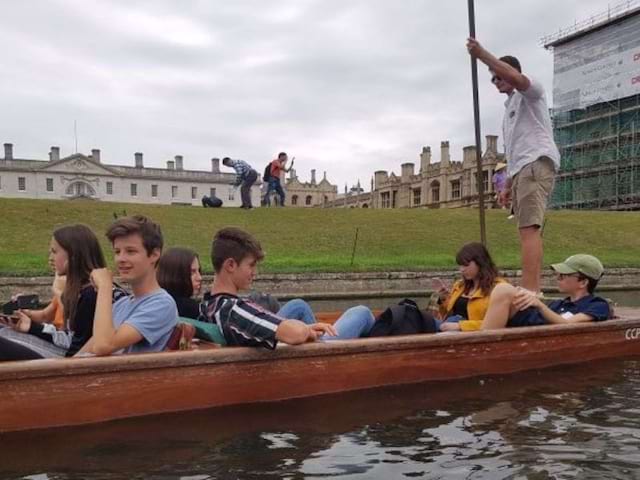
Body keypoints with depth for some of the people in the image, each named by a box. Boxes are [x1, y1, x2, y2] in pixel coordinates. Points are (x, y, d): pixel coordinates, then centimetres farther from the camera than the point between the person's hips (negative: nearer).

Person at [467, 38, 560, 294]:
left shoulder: (530, 93, 8)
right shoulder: (511, 106, 32)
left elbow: (515, 77, -19)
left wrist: (482, 54, -22)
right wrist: (508, 185, 23)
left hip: (536, 164, -10)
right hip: (523, 169, 10)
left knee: (529, 229, -22)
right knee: (530, 230, 4)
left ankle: (529, 291, -30)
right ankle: (534, 291, 4)